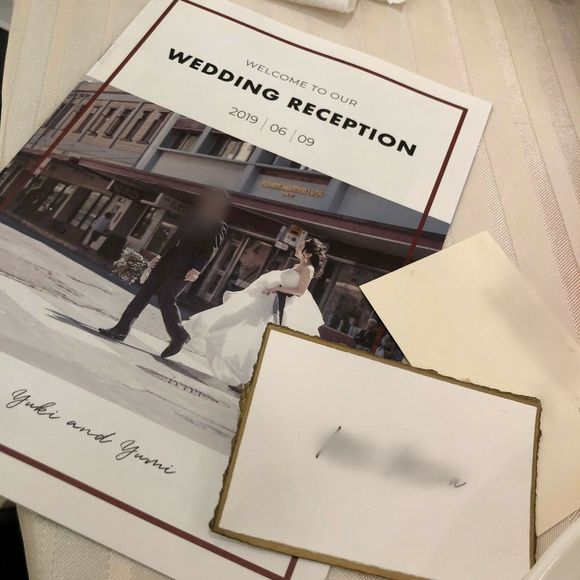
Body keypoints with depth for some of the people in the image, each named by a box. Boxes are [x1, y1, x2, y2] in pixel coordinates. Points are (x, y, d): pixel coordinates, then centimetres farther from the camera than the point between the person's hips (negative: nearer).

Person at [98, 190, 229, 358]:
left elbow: (211, 250, -12)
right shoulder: (193, 216, 17)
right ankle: (121, 329, 8)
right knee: (145, 291, 3)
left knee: (166, 298, -11)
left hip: (183, 269, -7)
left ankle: (179, 336, 8)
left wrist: (197, 269, -23)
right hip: (168, 262, 7)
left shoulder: (218, 227, -3)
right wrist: (162, 255, 21)